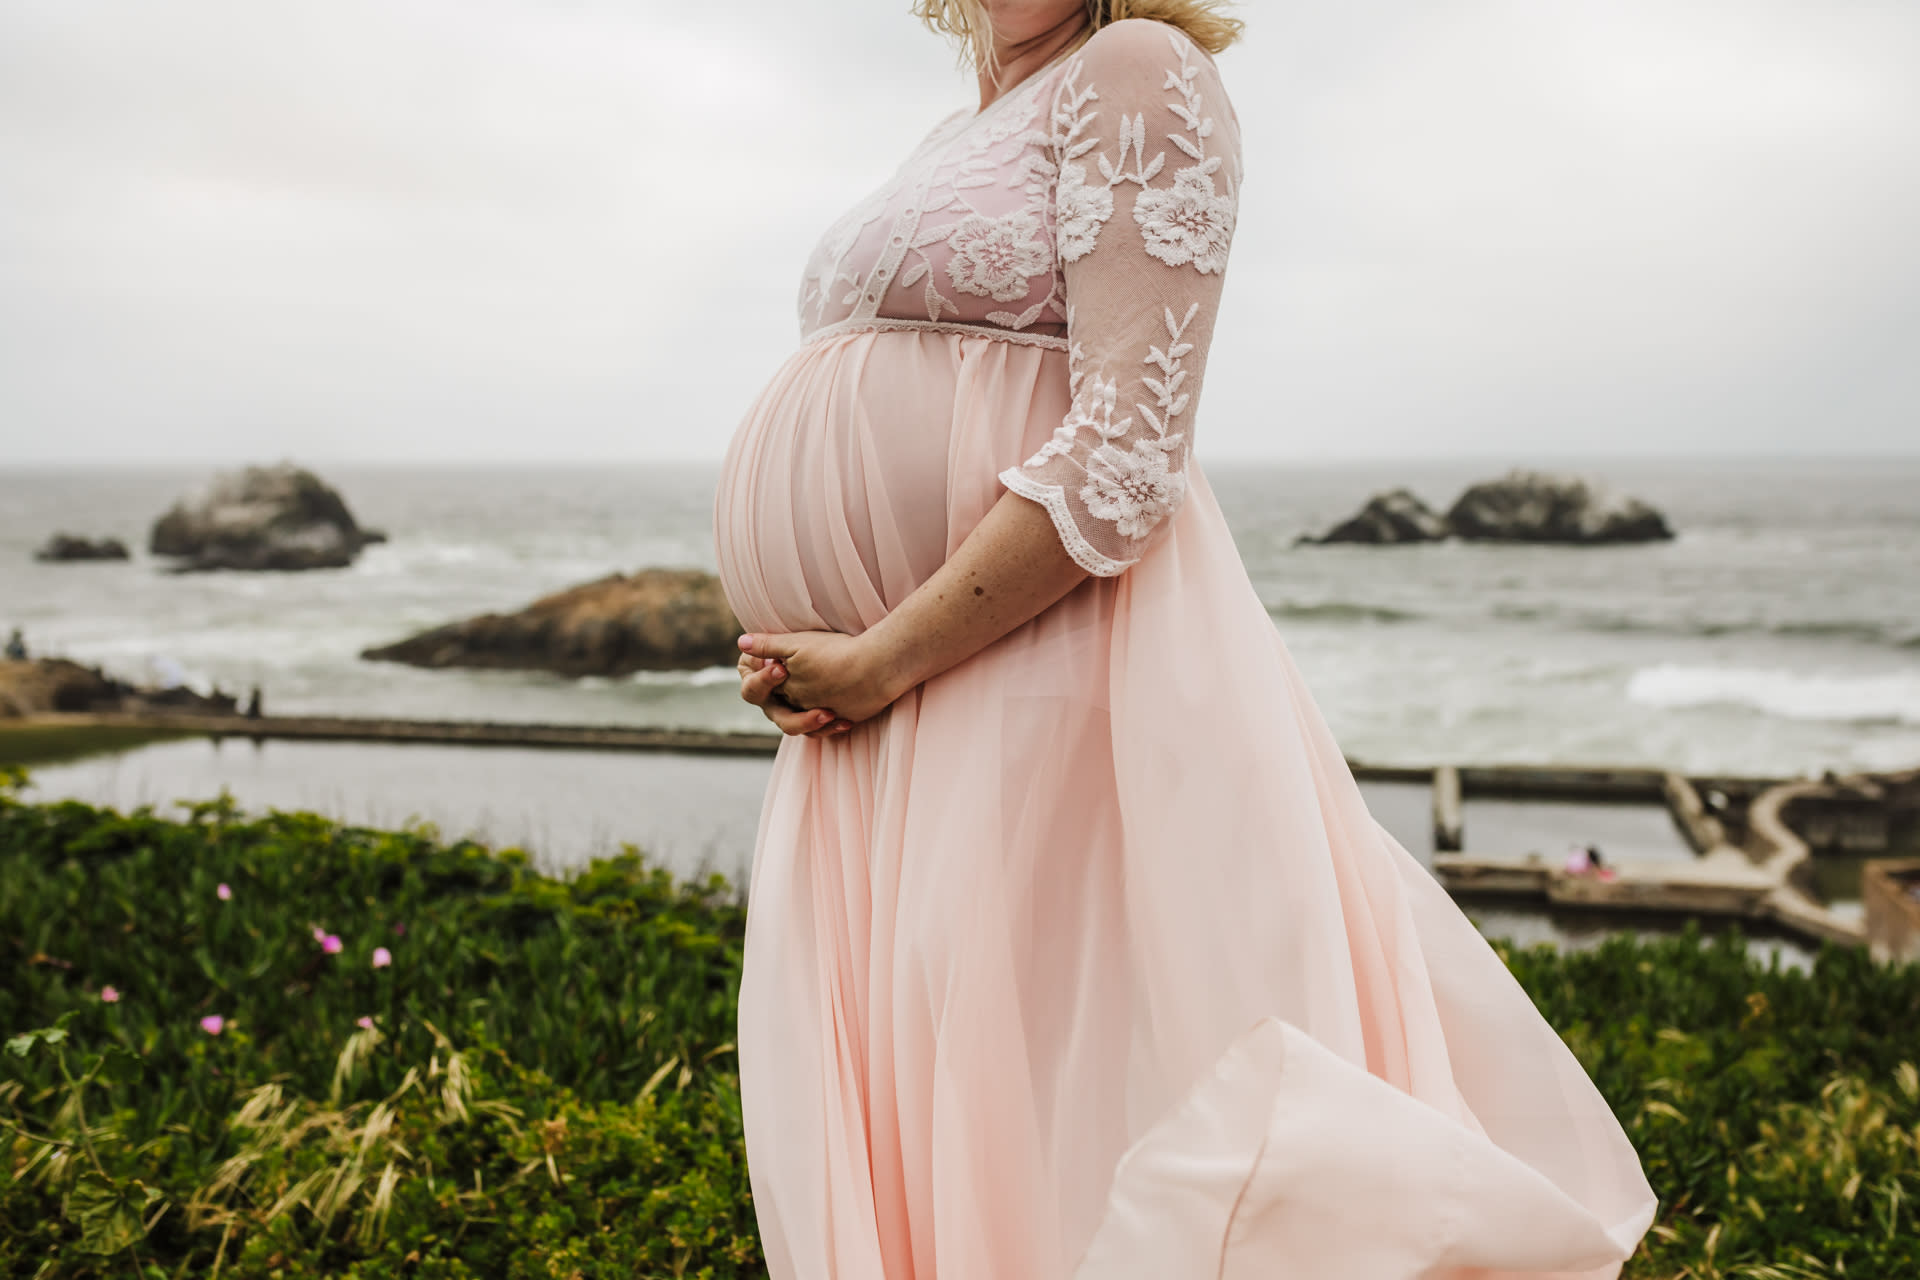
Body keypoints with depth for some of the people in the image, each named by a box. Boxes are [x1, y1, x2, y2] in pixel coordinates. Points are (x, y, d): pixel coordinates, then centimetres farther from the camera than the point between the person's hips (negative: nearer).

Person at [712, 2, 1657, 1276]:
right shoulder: (964, 136, 22)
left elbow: (1123, 459, -17)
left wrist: (879, 662, -16)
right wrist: (813, 668, 7)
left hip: (1039, 679, -9)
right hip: (874, 719, 9)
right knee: (881, 1140, 12)